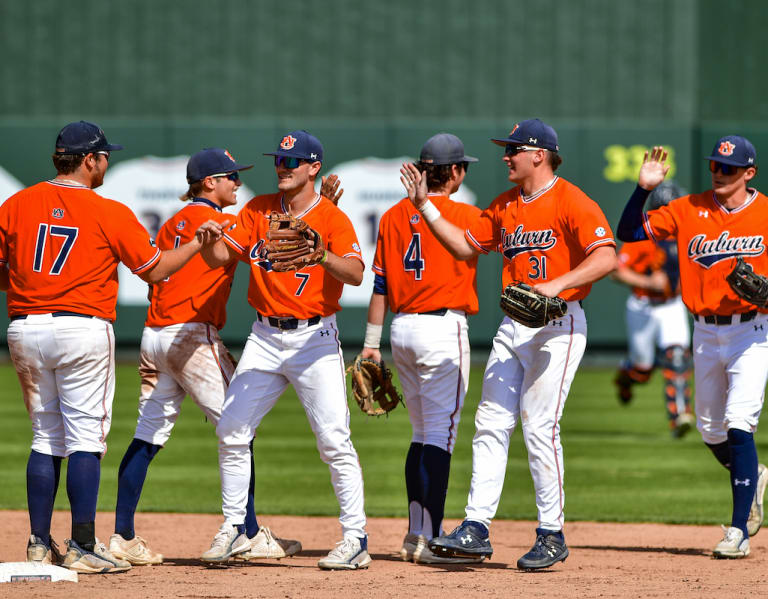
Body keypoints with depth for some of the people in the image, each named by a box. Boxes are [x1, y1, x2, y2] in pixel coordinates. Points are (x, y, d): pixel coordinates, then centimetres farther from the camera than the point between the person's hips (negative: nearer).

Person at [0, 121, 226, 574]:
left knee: (46, 438, 13)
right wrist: (198, 244, 14)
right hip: (84, 328, -4)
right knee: (86, 439, -1)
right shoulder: (110, 213, -5)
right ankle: (83, 548, -5)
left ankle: (40, 545, 10)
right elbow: (154, 269, 1)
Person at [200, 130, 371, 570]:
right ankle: (233, 529, 14)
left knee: (334, 439, -11)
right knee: (232, 431, 2)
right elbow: (221, 257, 2)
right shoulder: (259, 210, 8)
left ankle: (356, 538, -7)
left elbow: (355, 274, -23)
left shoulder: (332, 218, -8)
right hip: (265, 336, 5)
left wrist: (321, 256, -42)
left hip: (314, 339, -5)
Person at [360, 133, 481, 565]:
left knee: (424, 433, 16)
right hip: (444, 328, -7)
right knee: (441, 435, -7)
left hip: (402, 329, 7)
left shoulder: (394, 216, 9)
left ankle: (418, 533, 17)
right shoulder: (463, 215, -8)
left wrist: (372, 343, 13)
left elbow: (380, 285, 10)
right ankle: (430, 541, -13)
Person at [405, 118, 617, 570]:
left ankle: (552, 535, 0)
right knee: (491, 423, 2)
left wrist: (557, 284, -31)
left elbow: (607, 257, -21)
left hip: (557, 325, -8)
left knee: (540, 426, -9)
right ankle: (476, 528, 2)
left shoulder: (571, 202, -11)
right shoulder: (506, 206, 15)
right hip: (513, 326, 8)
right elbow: (467, 245, 22)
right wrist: (425, 205, 14)